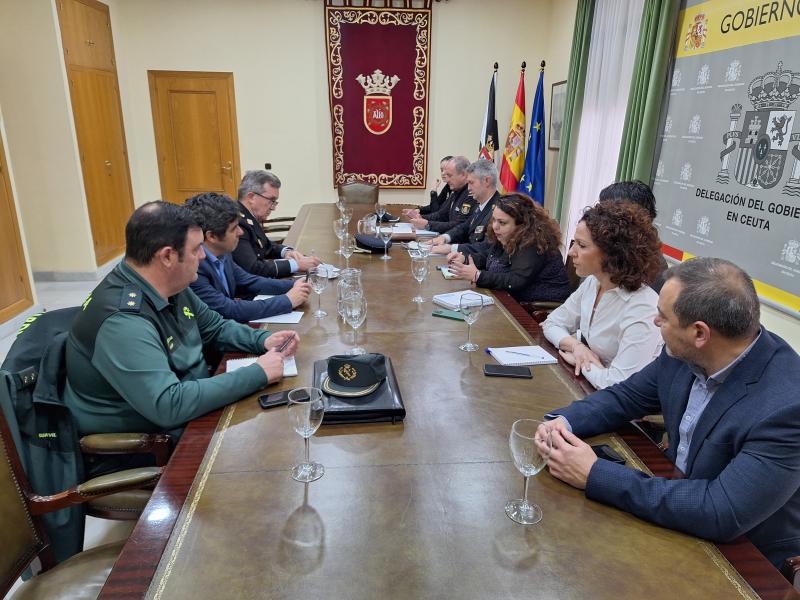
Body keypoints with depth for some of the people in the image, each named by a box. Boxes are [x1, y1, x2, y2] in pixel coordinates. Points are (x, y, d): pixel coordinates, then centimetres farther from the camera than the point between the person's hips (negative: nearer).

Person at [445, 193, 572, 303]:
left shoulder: (535, 244, -22)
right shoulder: (502, 238, 4)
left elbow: (515, 282, -30)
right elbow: (485, 257, 15)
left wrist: (477, 276, -33)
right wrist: (464, 258, -4)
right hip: (516, 301, 8)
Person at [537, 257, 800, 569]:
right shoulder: (685, 354, -12)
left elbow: (721, 513, -33)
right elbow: (626, 396, 2)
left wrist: (595, 475, -31)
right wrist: (564, 421, -16)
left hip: (747, 557, -5)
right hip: (680, 497, 5)